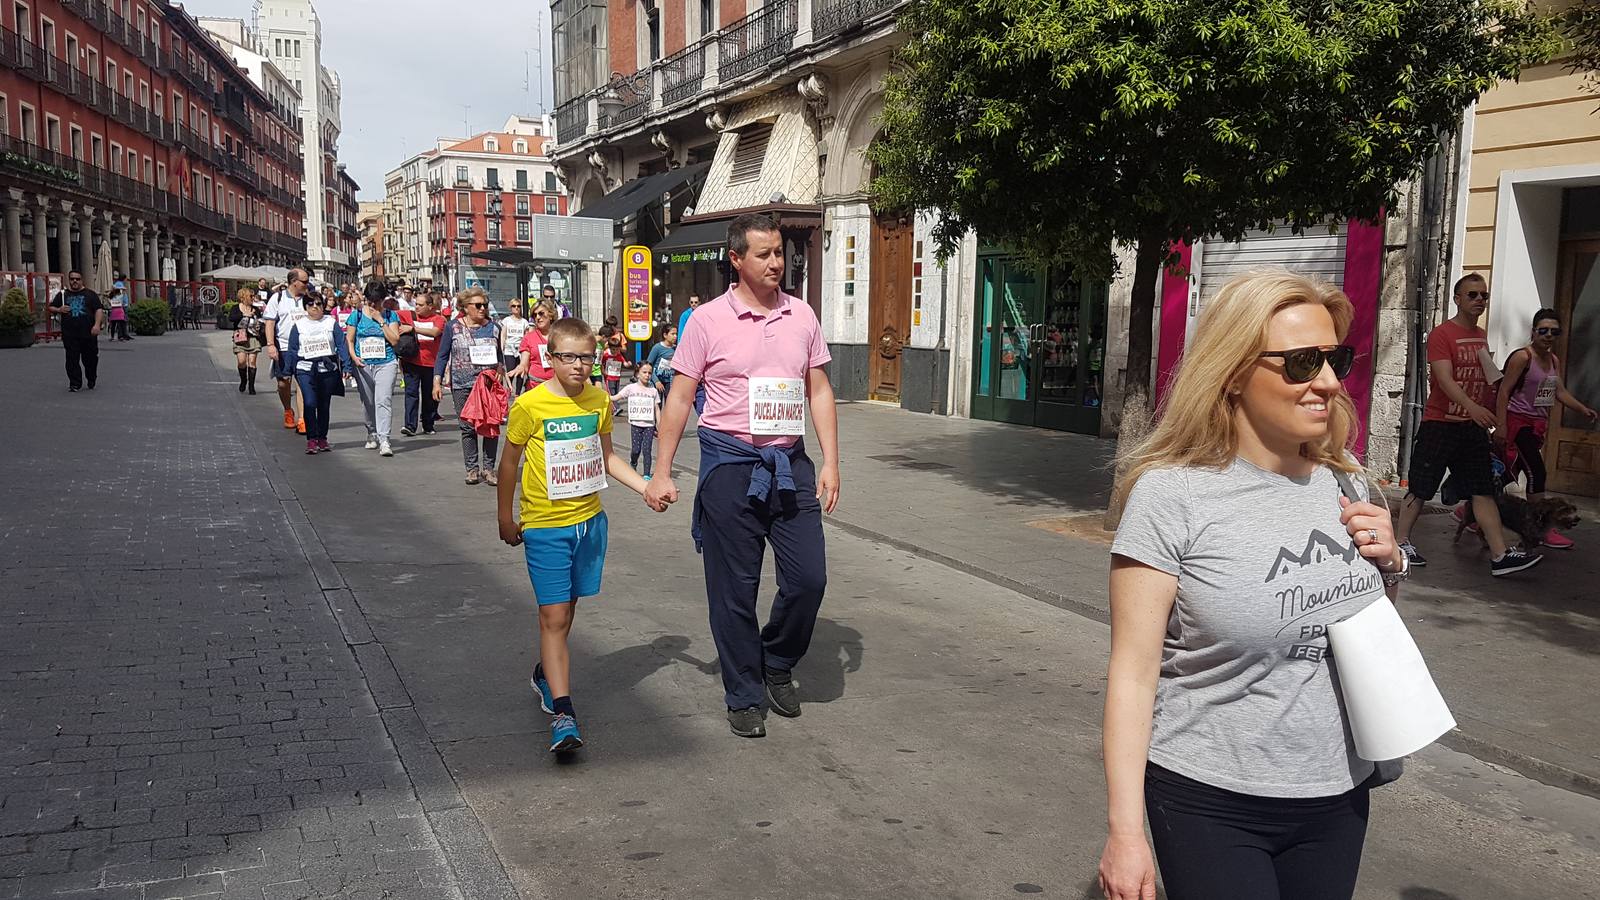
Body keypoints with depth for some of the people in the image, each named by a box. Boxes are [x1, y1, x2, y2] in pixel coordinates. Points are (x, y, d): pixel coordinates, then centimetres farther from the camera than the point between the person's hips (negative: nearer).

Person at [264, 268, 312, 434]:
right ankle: (288, 411, 30)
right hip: (283, 347, -1)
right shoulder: (278, 298, 2)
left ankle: (301, 419, -8)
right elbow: (270, 323, 0)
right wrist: (270, 345, -10)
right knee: (283, 383, 6)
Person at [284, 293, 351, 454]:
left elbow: (341, 346, 2)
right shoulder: (298, 325, 6)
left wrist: (346, 367, -7)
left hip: (328, 369, 1)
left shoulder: (331, 323, 5)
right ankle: (311, 439, -9)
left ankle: (322, 438, 18)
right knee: (309, 403, -13)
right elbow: (292, 350, 9)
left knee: (324, 405, 8)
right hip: (306, 370, -1)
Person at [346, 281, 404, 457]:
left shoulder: (390, 315, 3)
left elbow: (395, 340, -5)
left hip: (386, 364, -2)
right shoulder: (357, 315, 7)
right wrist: (353, 357, -10)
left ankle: (384, 439, -18)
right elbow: (349, 340, 8)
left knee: (384, 400, -15)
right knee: (367, 402, 10)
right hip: (363, 364, 2)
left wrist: (381, 321, -10)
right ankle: (372, 433, 30)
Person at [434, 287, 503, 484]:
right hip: (462, 386, -1)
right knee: (468, 427, 3)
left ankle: (489, 468, 9)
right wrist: (437, 381, -3)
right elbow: (442, 356, 4)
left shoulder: (493, 328, 7)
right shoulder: (453, 328, 2)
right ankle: (472, 469, 12)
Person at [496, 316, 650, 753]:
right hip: (545, 525, -5)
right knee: (553, 616, -7)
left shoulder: (599, 401, 2)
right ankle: (562, 712, -8)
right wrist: (506, 518, 5)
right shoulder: (530, 406, -12)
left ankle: (546, 673, 39)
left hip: (590, 520, 5)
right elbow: (510, 462, -1)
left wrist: (647, 487, 6)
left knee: (566, 609, 16)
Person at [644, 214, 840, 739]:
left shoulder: (802, 316, 7)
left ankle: (778, 664, 28)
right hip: (730, 461, -3)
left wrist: (830, 461, 3)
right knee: (734, 586, 4)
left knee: (809, 578, 1)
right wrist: (663, 473, -3)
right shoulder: (709, 320, -3)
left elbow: (819, 391, 11)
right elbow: (680, 399, 0)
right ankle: (744, 696, 19)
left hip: (790, 461, 3)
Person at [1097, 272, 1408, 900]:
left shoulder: (1344, 484, 2)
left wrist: (1388, 565, -3)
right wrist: (1126, 832, -16)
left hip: (1338, 795, 6)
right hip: (1210, 803, -5)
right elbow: (1134, 671, -14)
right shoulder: (1172, 494, -15)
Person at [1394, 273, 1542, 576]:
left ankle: (1501, 556, -1)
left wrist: (1490, 414, 15)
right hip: (1440, 424, -7)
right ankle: (1401, 543, 15)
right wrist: (1473, 407, -35)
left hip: (1474, 426, 7)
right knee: (1420, 488, 1)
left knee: (1484, 491, 2)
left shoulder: (1482, 337, 14)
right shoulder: (1442, 334, -11)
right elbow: (1445, 379, -22)